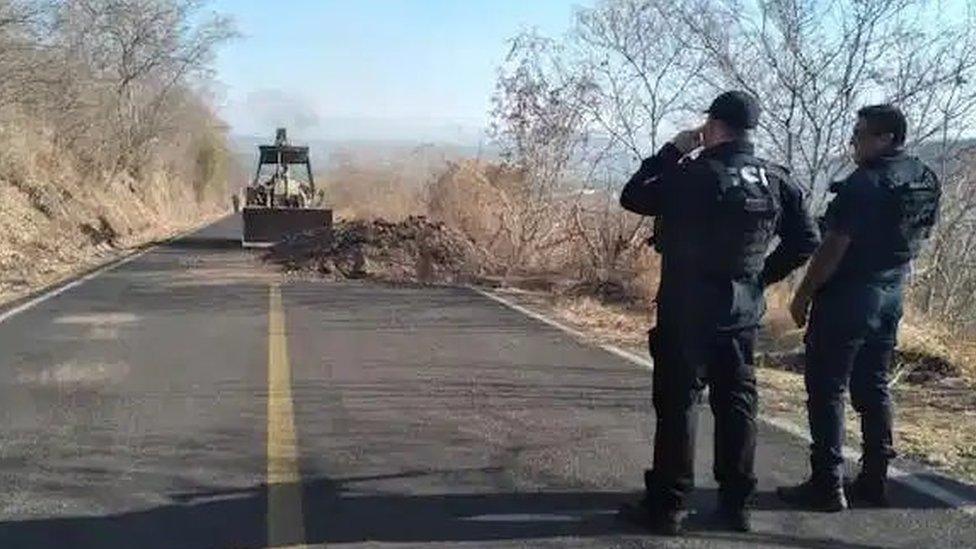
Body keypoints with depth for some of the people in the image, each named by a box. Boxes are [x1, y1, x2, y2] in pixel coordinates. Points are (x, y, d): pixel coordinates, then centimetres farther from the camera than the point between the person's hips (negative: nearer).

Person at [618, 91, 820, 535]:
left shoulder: (692, 175, -15)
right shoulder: (776, 181, 3)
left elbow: (632, 198, -4)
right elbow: (806, 240, 8)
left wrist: (671, 151, 0)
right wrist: (762, 276, 13)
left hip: (686, 307, -5)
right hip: (743, 310, 5)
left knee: (677, 400, 2)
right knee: (737, 401, 12)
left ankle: (667, 505, 6)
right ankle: (736, 502, 19)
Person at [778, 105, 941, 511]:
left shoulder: (863, 184, -18)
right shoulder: (926, 181, 7)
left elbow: (834, 248, -19)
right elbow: (918, 237, 15)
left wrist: (804, 294, -11)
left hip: (847, 296, -8)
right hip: (891, 295, 8)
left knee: (827, 389, -1)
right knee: (873, 387, 15)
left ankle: (827, 485, 0)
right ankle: (873, 481, 20)